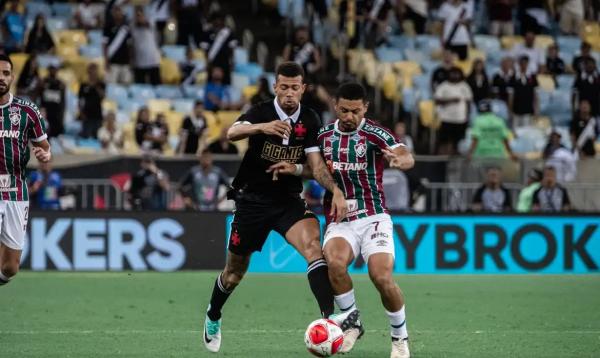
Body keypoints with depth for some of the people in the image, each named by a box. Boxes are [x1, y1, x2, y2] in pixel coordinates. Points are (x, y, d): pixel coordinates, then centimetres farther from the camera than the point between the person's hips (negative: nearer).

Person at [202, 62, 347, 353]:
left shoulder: (309, 120, -3)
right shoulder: (261, 113, -13)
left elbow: (316, 164, -4)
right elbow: (232, 133, -33)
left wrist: (336, 190, -24)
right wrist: (262, 127, -53)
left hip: (288, 200, 2)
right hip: (252, 200, -2)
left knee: (313, 245, -27)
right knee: (235, 271, 10)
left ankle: (330, 317, -36)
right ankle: (212, 317, 40)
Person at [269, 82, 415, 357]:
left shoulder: (374, 134, -8)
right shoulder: (324, 136, 7)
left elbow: (407, 157, -26)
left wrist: (400, 160, -50)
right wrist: (295, 168, 5)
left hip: (372, 218, -3)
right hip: (339, 220, 3)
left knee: (382, 277, -22)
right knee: (334, 261, -30)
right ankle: (351, 321, -6)